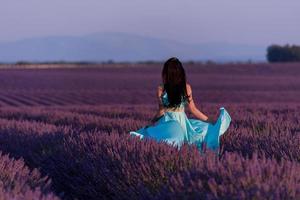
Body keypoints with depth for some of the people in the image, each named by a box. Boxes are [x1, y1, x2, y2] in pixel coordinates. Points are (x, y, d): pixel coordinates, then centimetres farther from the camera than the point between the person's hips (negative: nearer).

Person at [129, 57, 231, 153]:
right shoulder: (186, 87, -2)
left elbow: (161, 111, -6)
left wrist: (152, 121, 8)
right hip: (182, 123, 1)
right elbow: (193, 109, 3)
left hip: (167, 123, -1)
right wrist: (209, 121, 12)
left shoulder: (161, 89, -7)